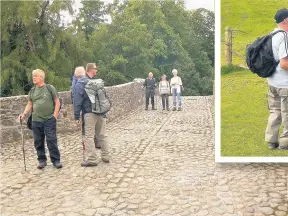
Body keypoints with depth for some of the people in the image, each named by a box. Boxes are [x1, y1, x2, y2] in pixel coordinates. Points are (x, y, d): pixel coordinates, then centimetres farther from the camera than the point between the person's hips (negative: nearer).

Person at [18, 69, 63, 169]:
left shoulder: (50, 88, -1)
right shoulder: (32, 90, 11)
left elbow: (57, 102, 0)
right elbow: (29, 104, 14)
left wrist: (55, 114, -7)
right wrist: (24, 114, 0)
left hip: (49, 119, -4)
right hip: (36, 120, 4)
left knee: (51, 140, -4)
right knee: (38, 142, 8)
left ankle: (56, 160, 6)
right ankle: (42, 160, 21)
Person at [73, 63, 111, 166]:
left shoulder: (81, 83, 0)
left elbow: (77, 100, 0)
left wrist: (77, 117, 2)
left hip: (90, 113, -3)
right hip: (101, 112, 3)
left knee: (89, 137, 1)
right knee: (102, 135, 11)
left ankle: (91, 159, 2)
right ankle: (106, 156, 19)